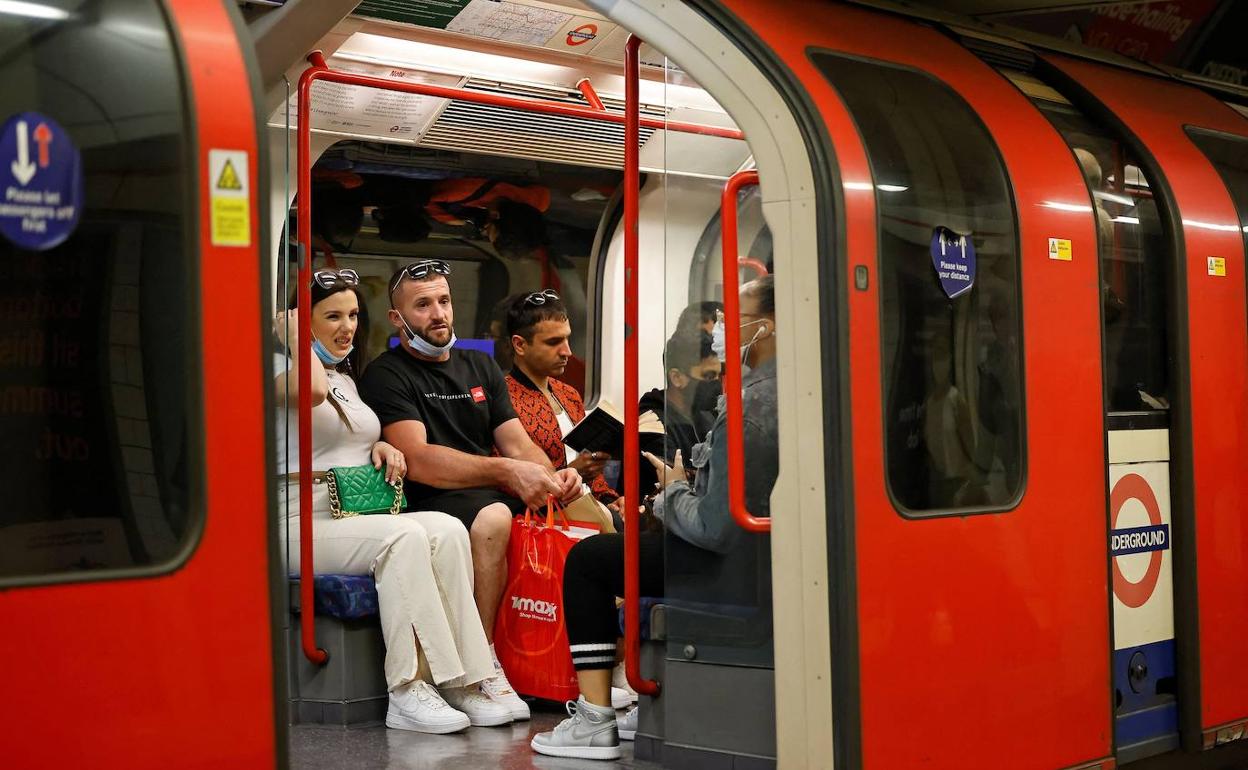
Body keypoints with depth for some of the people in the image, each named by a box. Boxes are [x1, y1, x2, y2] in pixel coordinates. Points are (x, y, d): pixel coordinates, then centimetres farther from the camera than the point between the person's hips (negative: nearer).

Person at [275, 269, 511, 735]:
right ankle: (408, 691, -33)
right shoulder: (281, 366, -2)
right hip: (307, 523, -7)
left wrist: (380, 447, 11)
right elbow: (312, 390, -27)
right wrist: (293, 336, -10)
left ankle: (459, 682, -26)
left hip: (361, 517, 8)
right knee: (402, 535, -34)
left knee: (447, 531, -22)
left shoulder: (346, 378, 25)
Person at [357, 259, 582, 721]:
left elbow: (518, 445, 13)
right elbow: (418, 461, -15)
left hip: (494, 493, 7)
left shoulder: (481, 367, 21)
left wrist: (552, 476, -11)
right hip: (430, 504, -7)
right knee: (491, 517, -38)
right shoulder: (387, 375, -1)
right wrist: (506, 471, -26)